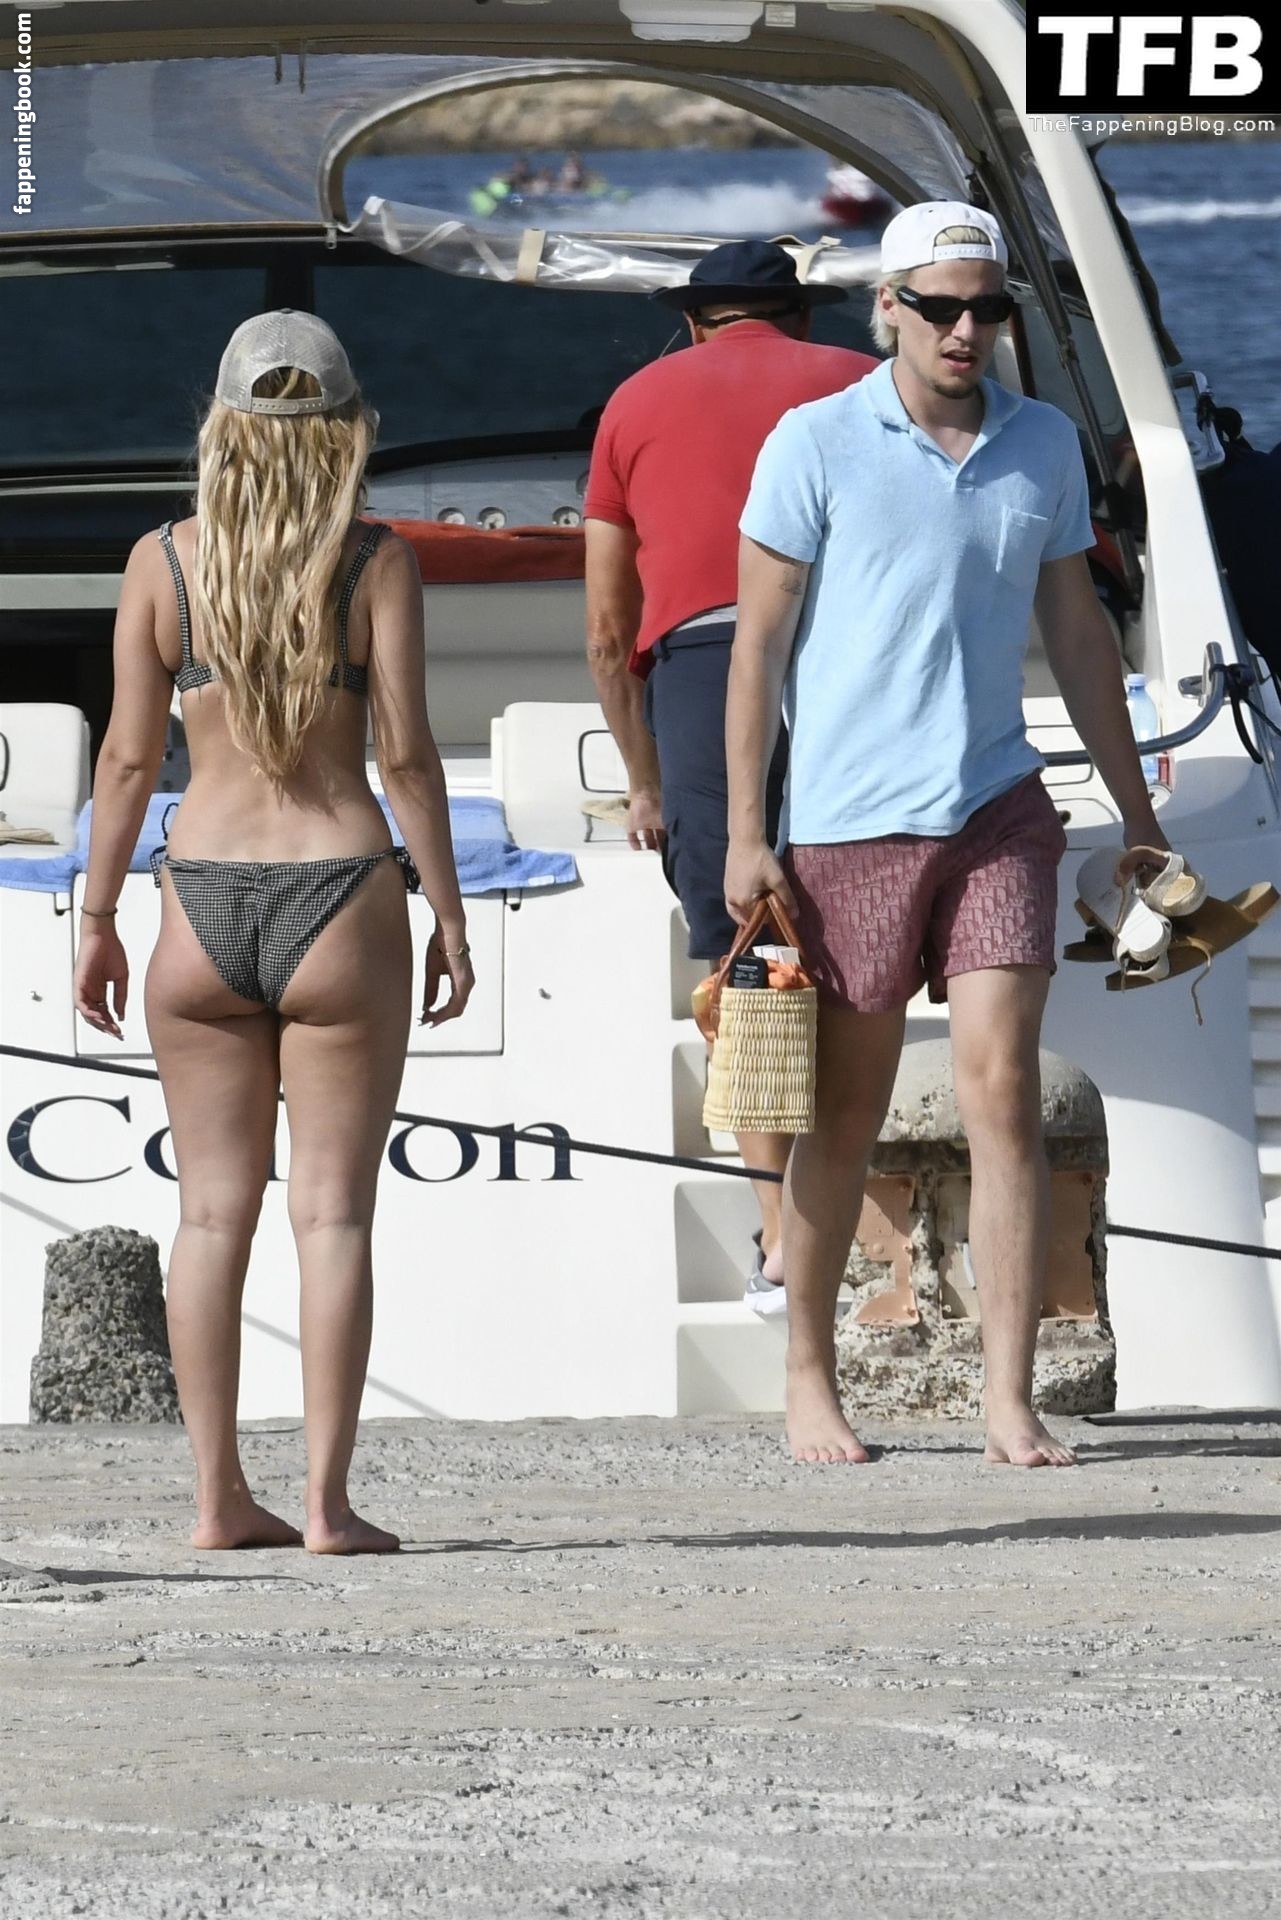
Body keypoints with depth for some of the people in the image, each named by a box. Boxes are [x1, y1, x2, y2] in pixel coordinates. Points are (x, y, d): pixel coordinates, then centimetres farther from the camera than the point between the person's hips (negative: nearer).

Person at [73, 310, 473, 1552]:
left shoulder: (162, 562, 1)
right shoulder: (375, 562, -4)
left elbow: (129, 756, 1)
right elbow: (406, 751, -7)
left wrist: (97, 918, 8)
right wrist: (449, 912, 0)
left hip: (203, 903, 2)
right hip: (341, 902, -2)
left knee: (213, 1209, 8)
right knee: (332, 1210, 1)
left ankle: (219, 1498, 6)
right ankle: (327, 1500, -3)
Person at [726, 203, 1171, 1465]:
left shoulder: (1045, 444, 8)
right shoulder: (816, 445, -3)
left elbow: (1075, 633, 17)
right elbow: (760, 642, -2)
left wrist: (1137, 814, 17)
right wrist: (744, 835, -7)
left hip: (997, 811, 2)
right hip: (850, 823, -2)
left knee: (1002, 1090, -8)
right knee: (847, 1115, 6)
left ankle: (1010, 1406, -9)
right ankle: (809, 1379, 22)